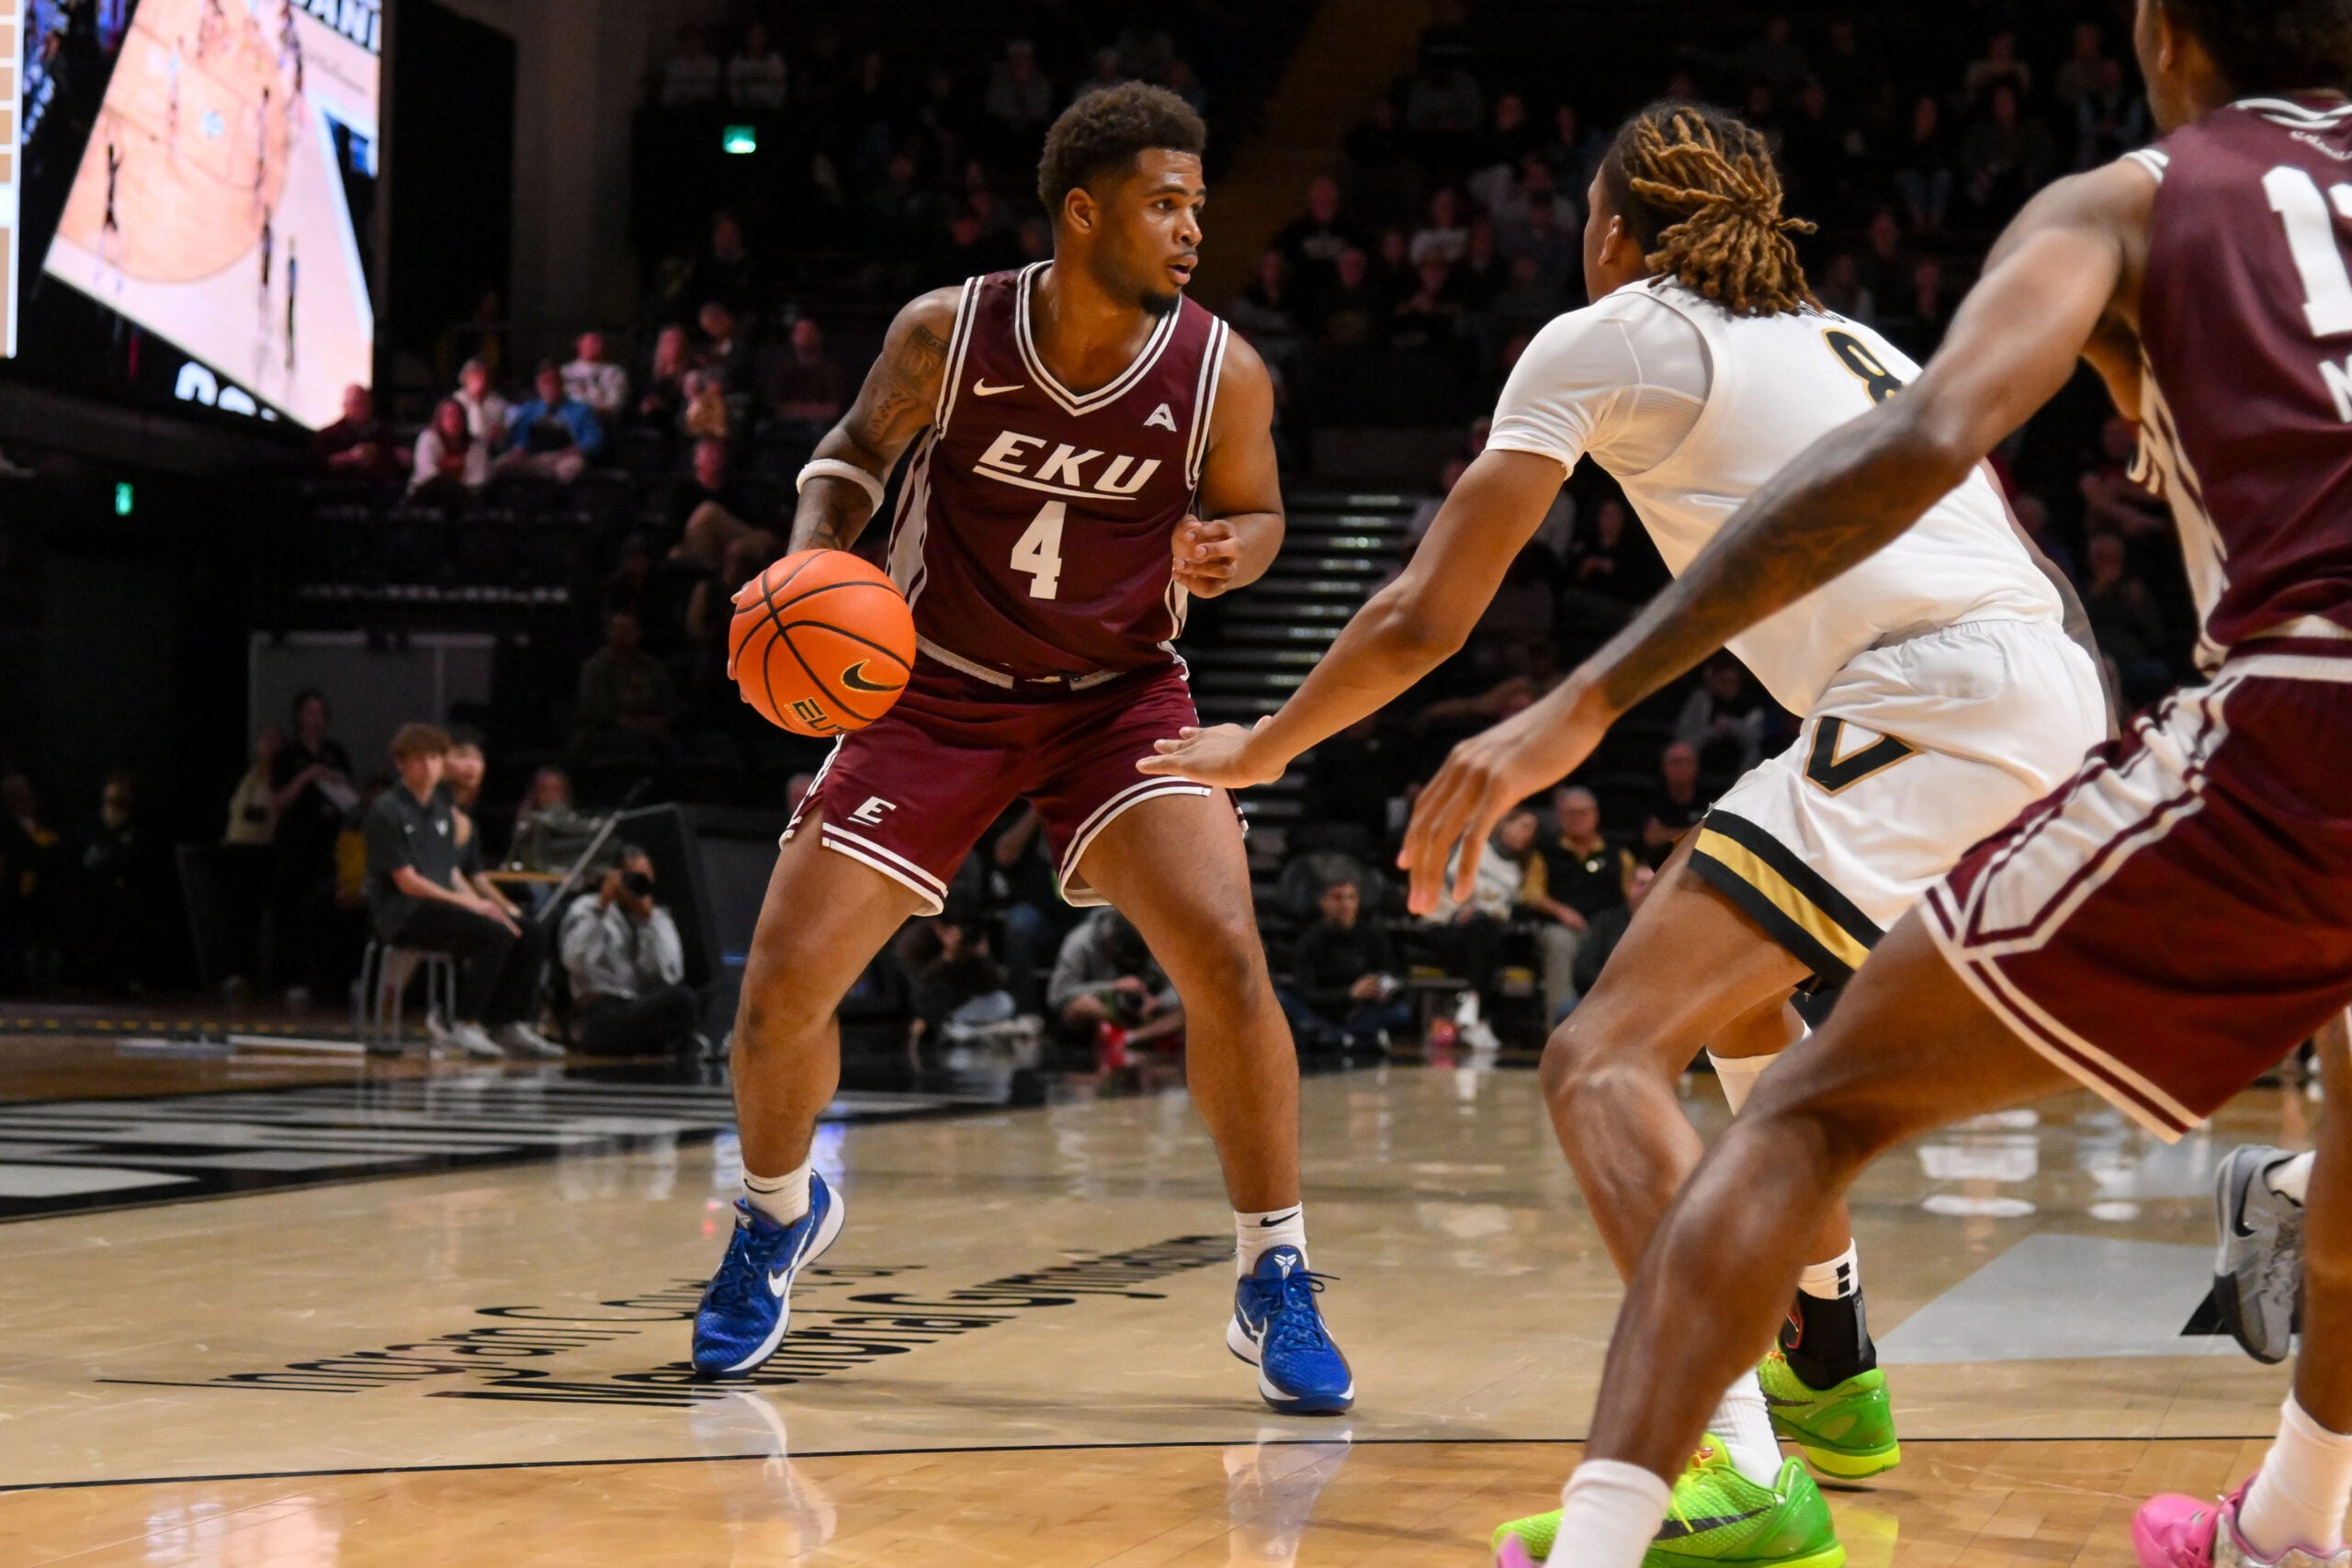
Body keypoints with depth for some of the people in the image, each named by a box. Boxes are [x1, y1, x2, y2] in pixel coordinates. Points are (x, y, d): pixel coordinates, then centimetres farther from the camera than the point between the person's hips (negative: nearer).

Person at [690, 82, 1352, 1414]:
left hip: (1118, 694, -1)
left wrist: (1225, 551, -20)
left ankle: (1277, 1284, -7)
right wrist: (813, 556, -14)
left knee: (1226, 956, -24)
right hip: (937, 693, 1)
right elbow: (861, 448, 4)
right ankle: (782, 1219, 28)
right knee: (783, 987, -5)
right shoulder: (946, 334, -15)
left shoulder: (1223, 374, -15)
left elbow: (1256, 511, 3)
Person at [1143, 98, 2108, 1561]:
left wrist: (1260, 749, 25)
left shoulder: (1605, 338, 9)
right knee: (1724, 967, 31)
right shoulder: (1844, 338, 29)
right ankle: (1833, 1381, 38)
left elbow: (1423, 616, 9)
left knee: (1608, 1057, -13)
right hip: (2063, 700, 8)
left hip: (1939, 710, -8)